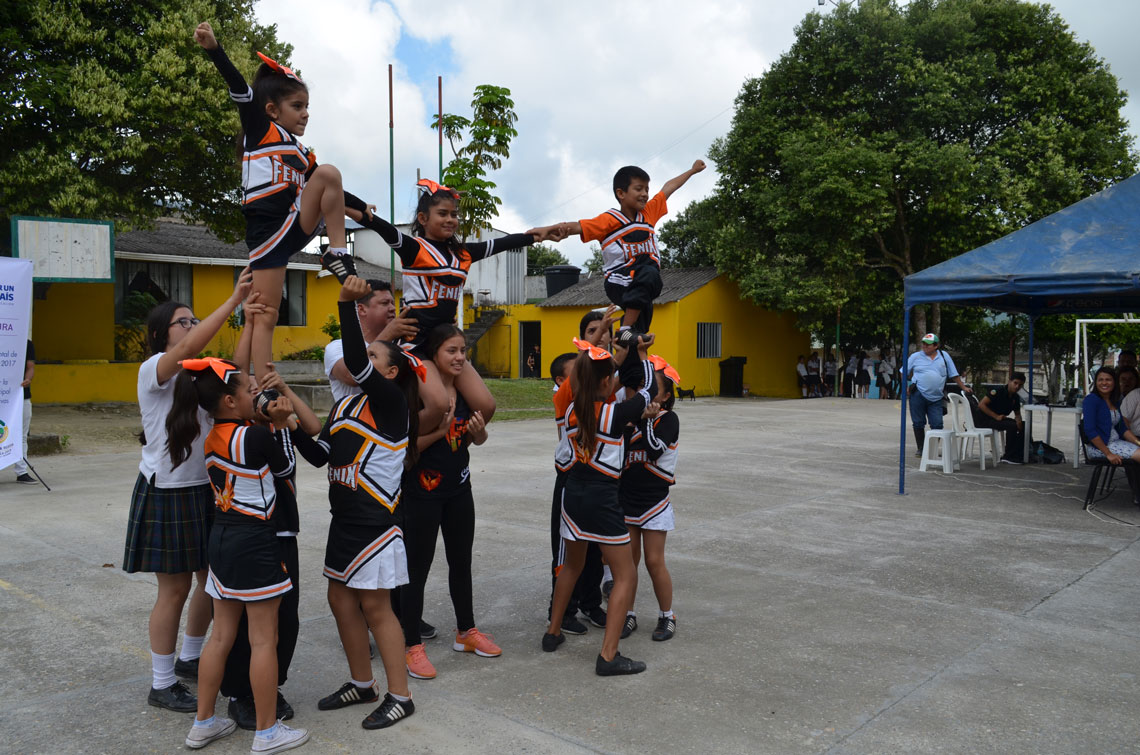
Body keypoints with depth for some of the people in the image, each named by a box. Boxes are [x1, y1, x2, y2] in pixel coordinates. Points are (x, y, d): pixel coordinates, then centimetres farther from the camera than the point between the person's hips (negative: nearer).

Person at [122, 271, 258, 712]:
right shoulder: (154, 370, -12)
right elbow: (188, 348, -31)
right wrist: (233, 301, -36)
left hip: (206, 490, 8)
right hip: (168, 493, -7)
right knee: (175, 588, 1)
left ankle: (190, 659, 35)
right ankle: (162, 685, 16)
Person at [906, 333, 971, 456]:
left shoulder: (944, 356, 9)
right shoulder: (916, 356, 6)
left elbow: (954, 374, 14)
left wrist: (963, 387, 12)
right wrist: (906, 387, 3)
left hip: (936, 399, 1)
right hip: (918, 395, -1)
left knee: (937, 425, -3)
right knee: (918, 423, 4)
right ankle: (921, 449, 15)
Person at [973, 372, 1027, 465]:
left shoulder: (1015, 398, 7)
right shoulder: (998, 391, -17)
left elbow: (1017, 413, 17)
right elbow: (981, 404, -21)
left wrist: (1018, 420, -8)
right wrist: (996, 416, -24)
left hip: (999, 418, 9)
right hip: (983, 419, -9)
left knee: (1023, 425, 1)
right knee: (1012, 426, -26)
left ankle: (1018, 454, 6)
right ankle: (1008, 457, -14)